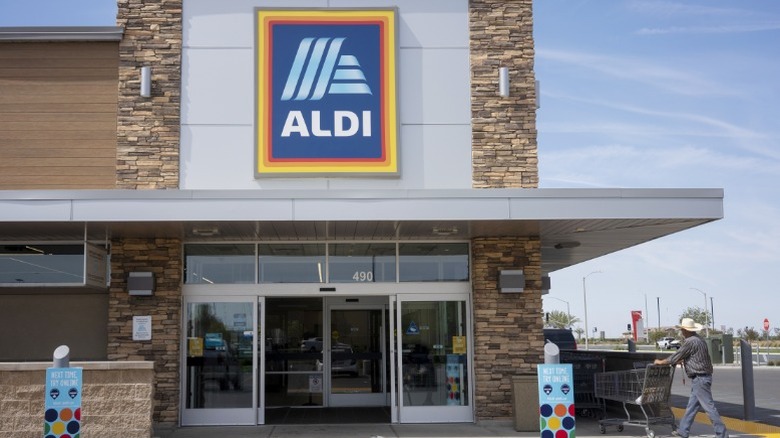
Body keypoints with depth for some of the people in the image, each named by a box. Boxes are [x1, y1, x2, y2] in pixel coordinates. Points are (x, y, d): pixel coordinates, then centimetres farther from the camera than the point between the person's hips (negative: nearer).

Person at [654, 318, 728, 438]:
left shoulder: (690, 342, -16)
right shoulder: (699, 340, 13)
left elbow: (675, 358, -11)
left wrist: (660, 362, 3)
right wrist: (678, 362, 33)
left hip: (699, 379, -10)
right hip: (702, 378, 10)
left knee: (709, 407, -6)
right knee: (691, 406, 14)